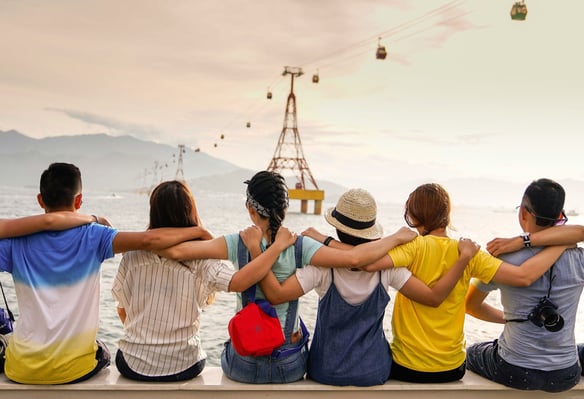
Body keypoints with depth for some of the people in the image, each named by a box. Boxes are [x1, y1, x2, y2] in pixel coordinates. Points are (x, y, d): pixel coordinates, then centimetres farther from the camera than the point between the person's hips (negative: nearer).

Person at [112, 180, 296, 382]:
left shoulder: (133, 254, -9)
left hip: (133, 364, 1)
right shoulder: (199, 258, -17)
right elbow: (238, 282, -32)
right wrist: (279, 244, -22)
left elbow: (122, 310, 1)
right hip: (182, 367, -1)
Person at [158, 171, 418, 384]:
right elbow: (353, 258, -26)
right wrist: (396, 237, -13)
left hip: (243, 364, 0)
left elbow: (176, 251, -23)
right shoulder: (300, 246, -16)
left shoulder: (237, 243, -16)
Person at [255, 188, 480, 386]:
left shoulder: (324, 267, -22)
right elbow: (434, 297, -16)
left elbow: (276, 295, -29)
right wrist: (465, 257, -11)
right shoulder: (387, 267, -17)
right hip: (374, 371, 2)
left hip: (327, 372, -1)